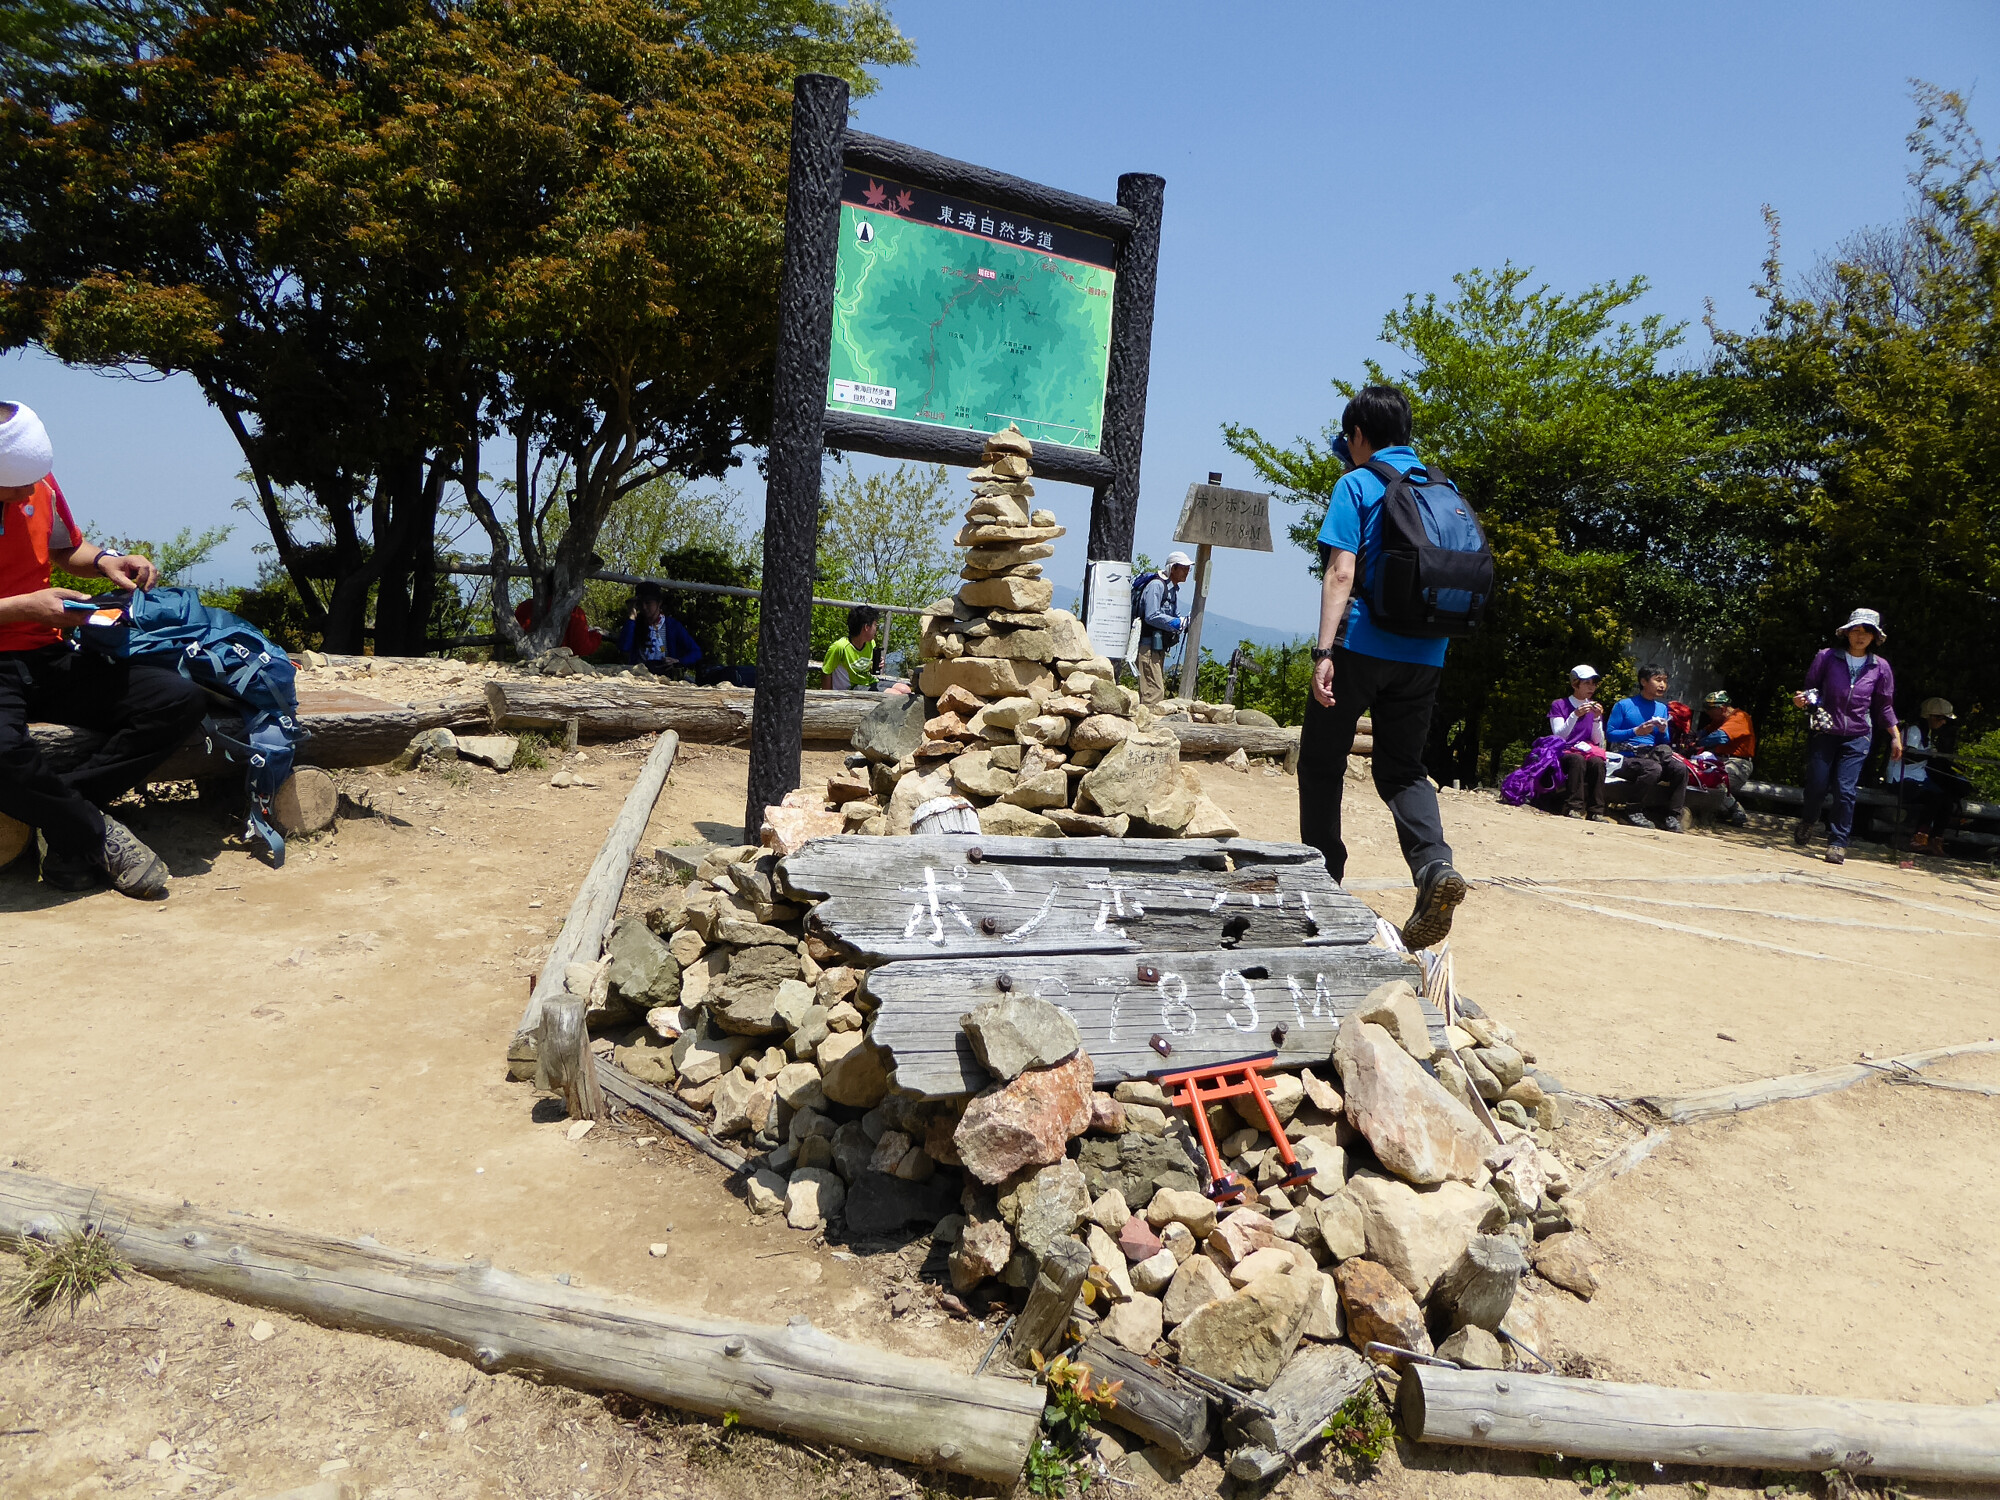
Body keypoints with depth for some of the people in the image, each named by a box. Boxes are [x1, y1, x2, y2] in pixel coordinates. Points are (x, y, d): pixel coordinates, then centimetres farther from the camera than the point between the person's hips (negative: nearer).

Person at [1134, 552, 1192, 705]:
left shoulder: (1174, 588, 17)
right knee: (1154, 692, -14)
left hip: (1159, 646, 10)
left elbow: (1174, 616, 20)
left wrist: (1186, 622, -1)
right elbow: (1152, 616, -23)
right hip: (1148, 645, -10)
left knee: (1159, 689, 13)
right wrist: (1179, 623, -20)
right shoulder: (1156, 585, -14)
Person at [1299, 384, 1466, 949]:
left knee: (1322, 763, 11)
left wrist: (1324, 652, -17)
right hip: (1425, 653, 5)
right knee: (1402, 768, 12)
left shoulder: (1357, 484, -4)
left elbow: (1341, 573, -14)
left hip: (1363, 644, -5)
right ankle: (1434, 864, -14)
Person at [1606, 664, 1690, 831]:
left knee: (1680, 769, -24)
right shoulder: (1624, 706, 0)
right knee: (1653, 768, -36)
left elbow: (1666, 744, 17)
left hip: (1653, 757, 5)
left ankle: (1671, 817, -12)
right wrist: (1636, 731, -15)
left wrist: (1664, 732, -5)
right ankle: (1636, 812, -18)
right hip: (1628, 759, -5)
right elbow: (1609, 735, -5)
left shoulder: (1662, 708, 16)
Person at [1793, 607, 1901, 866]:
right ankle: (1808, 822, 30)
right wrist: (1802, 700, -13)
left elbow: (1885, 707, 13)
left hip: (1857, 737, 0)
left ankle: (1838, 843, 0)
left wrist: (1896, 737, 8)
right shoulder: (1827, 657, 1)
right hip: (1823, 733, 0)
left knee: (1845, 790, -8)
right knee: (1817, 786, -1)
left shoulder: (1880, 667, 5)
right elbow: (1809, 689, 9)